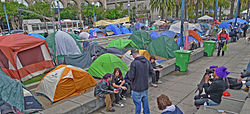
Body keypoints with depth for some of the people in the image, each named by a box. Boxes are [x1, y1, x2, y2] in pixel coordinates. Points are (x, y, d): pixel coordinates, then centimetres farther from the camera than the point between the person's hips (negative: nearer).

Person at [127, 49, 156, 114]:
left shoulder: (134, 63, -19)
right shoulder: (147, 61, -1)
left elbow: (131, 77, -18)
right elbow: (152, 73, 3)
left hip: (137, 89, -6)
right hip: (145, 87, 6)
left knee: (138, 104, 9)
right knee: (145, 102, 21)